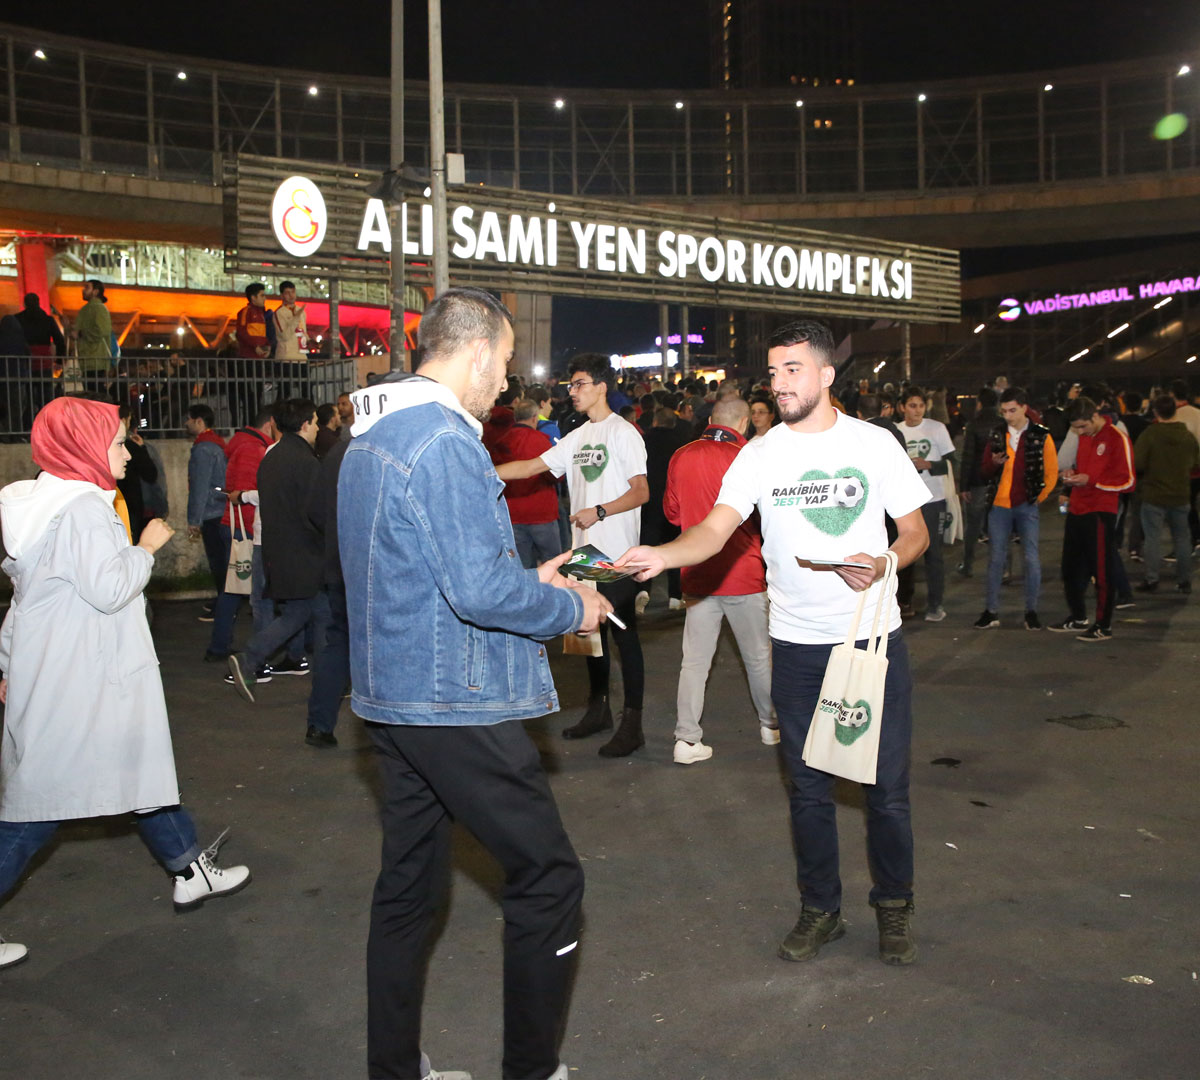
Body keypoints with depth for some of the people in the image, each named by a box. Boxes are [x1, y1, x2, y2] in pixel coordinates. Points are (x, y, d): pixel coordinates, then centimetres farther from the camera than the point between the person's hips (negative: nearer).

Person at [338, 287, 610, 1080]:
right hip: (457, 706, -10)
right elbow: (481, 591, -24)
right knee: (548, 878, 4)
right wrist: (568, 608, -8)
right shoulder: (446, 442, -19)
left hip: (393, 700, 10)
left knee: (409, 887, 18)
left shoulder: (370, 439, 13)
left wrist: (527, 579, 18)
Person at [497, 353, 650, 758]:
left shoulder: (623, 433, -8)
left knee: (624, 633, -3)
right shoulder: (576, 438, 15)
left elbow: (641, 492, -12)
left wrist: (598, 512, -20)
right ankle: (598, 710, 28)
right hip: (585, 550, 8)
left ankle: (632, 723, 3)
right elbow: (533, 466, 12)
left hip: (617, 554, -8)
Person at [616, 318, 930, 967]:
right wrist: (661, 554, -32)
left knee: (887, 786, 6)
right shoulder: (760, 454, 0)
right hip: (797, 644, 1)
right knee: (809, 787, 11)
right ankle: (820, 909, 30)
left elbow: (915, 531, 5)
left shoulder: (874, 444, 0)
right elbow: (715, 529, -12)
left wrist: (882, 564, -16)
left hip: (874, 635, -1)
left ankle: (894, 906, 29)